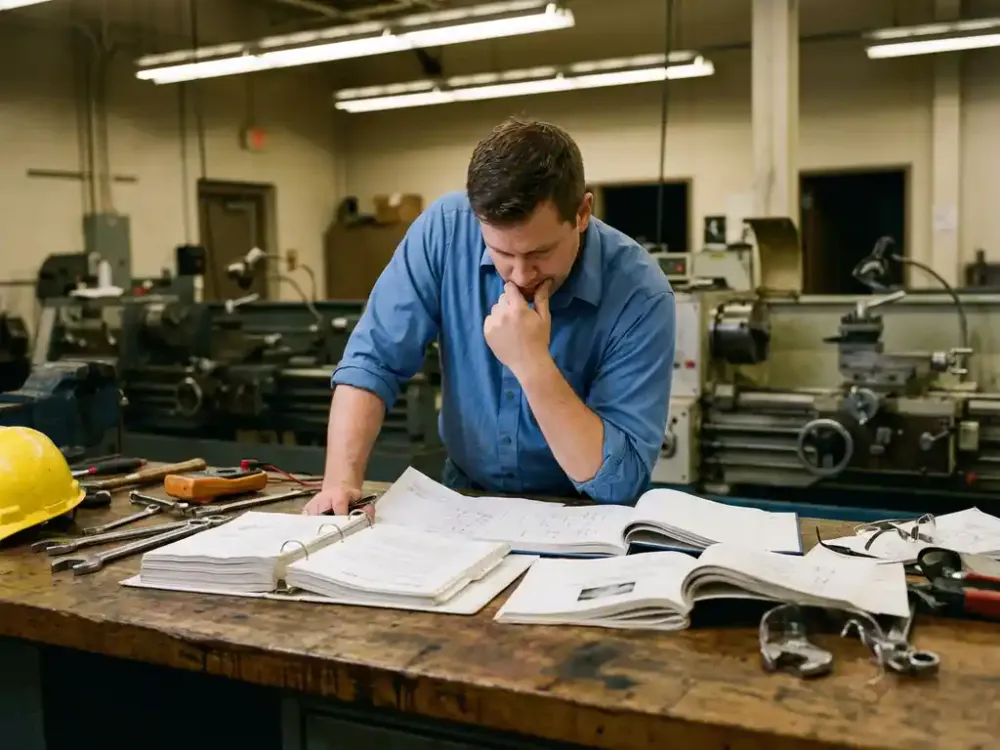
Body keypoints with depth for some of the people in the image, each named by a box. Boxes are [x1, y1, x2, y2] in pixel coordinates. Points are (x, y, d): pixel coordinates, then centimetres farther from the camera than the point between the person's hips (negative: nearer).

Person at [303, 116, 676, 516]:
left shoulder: (640, 294, -20)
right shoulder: (445, 228, -13)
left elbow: (619, 483, -21)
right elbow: (372, 360, -10)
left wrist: (533, 365, -29)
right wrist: (341, 481, -23)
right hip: (464, 498, 2)